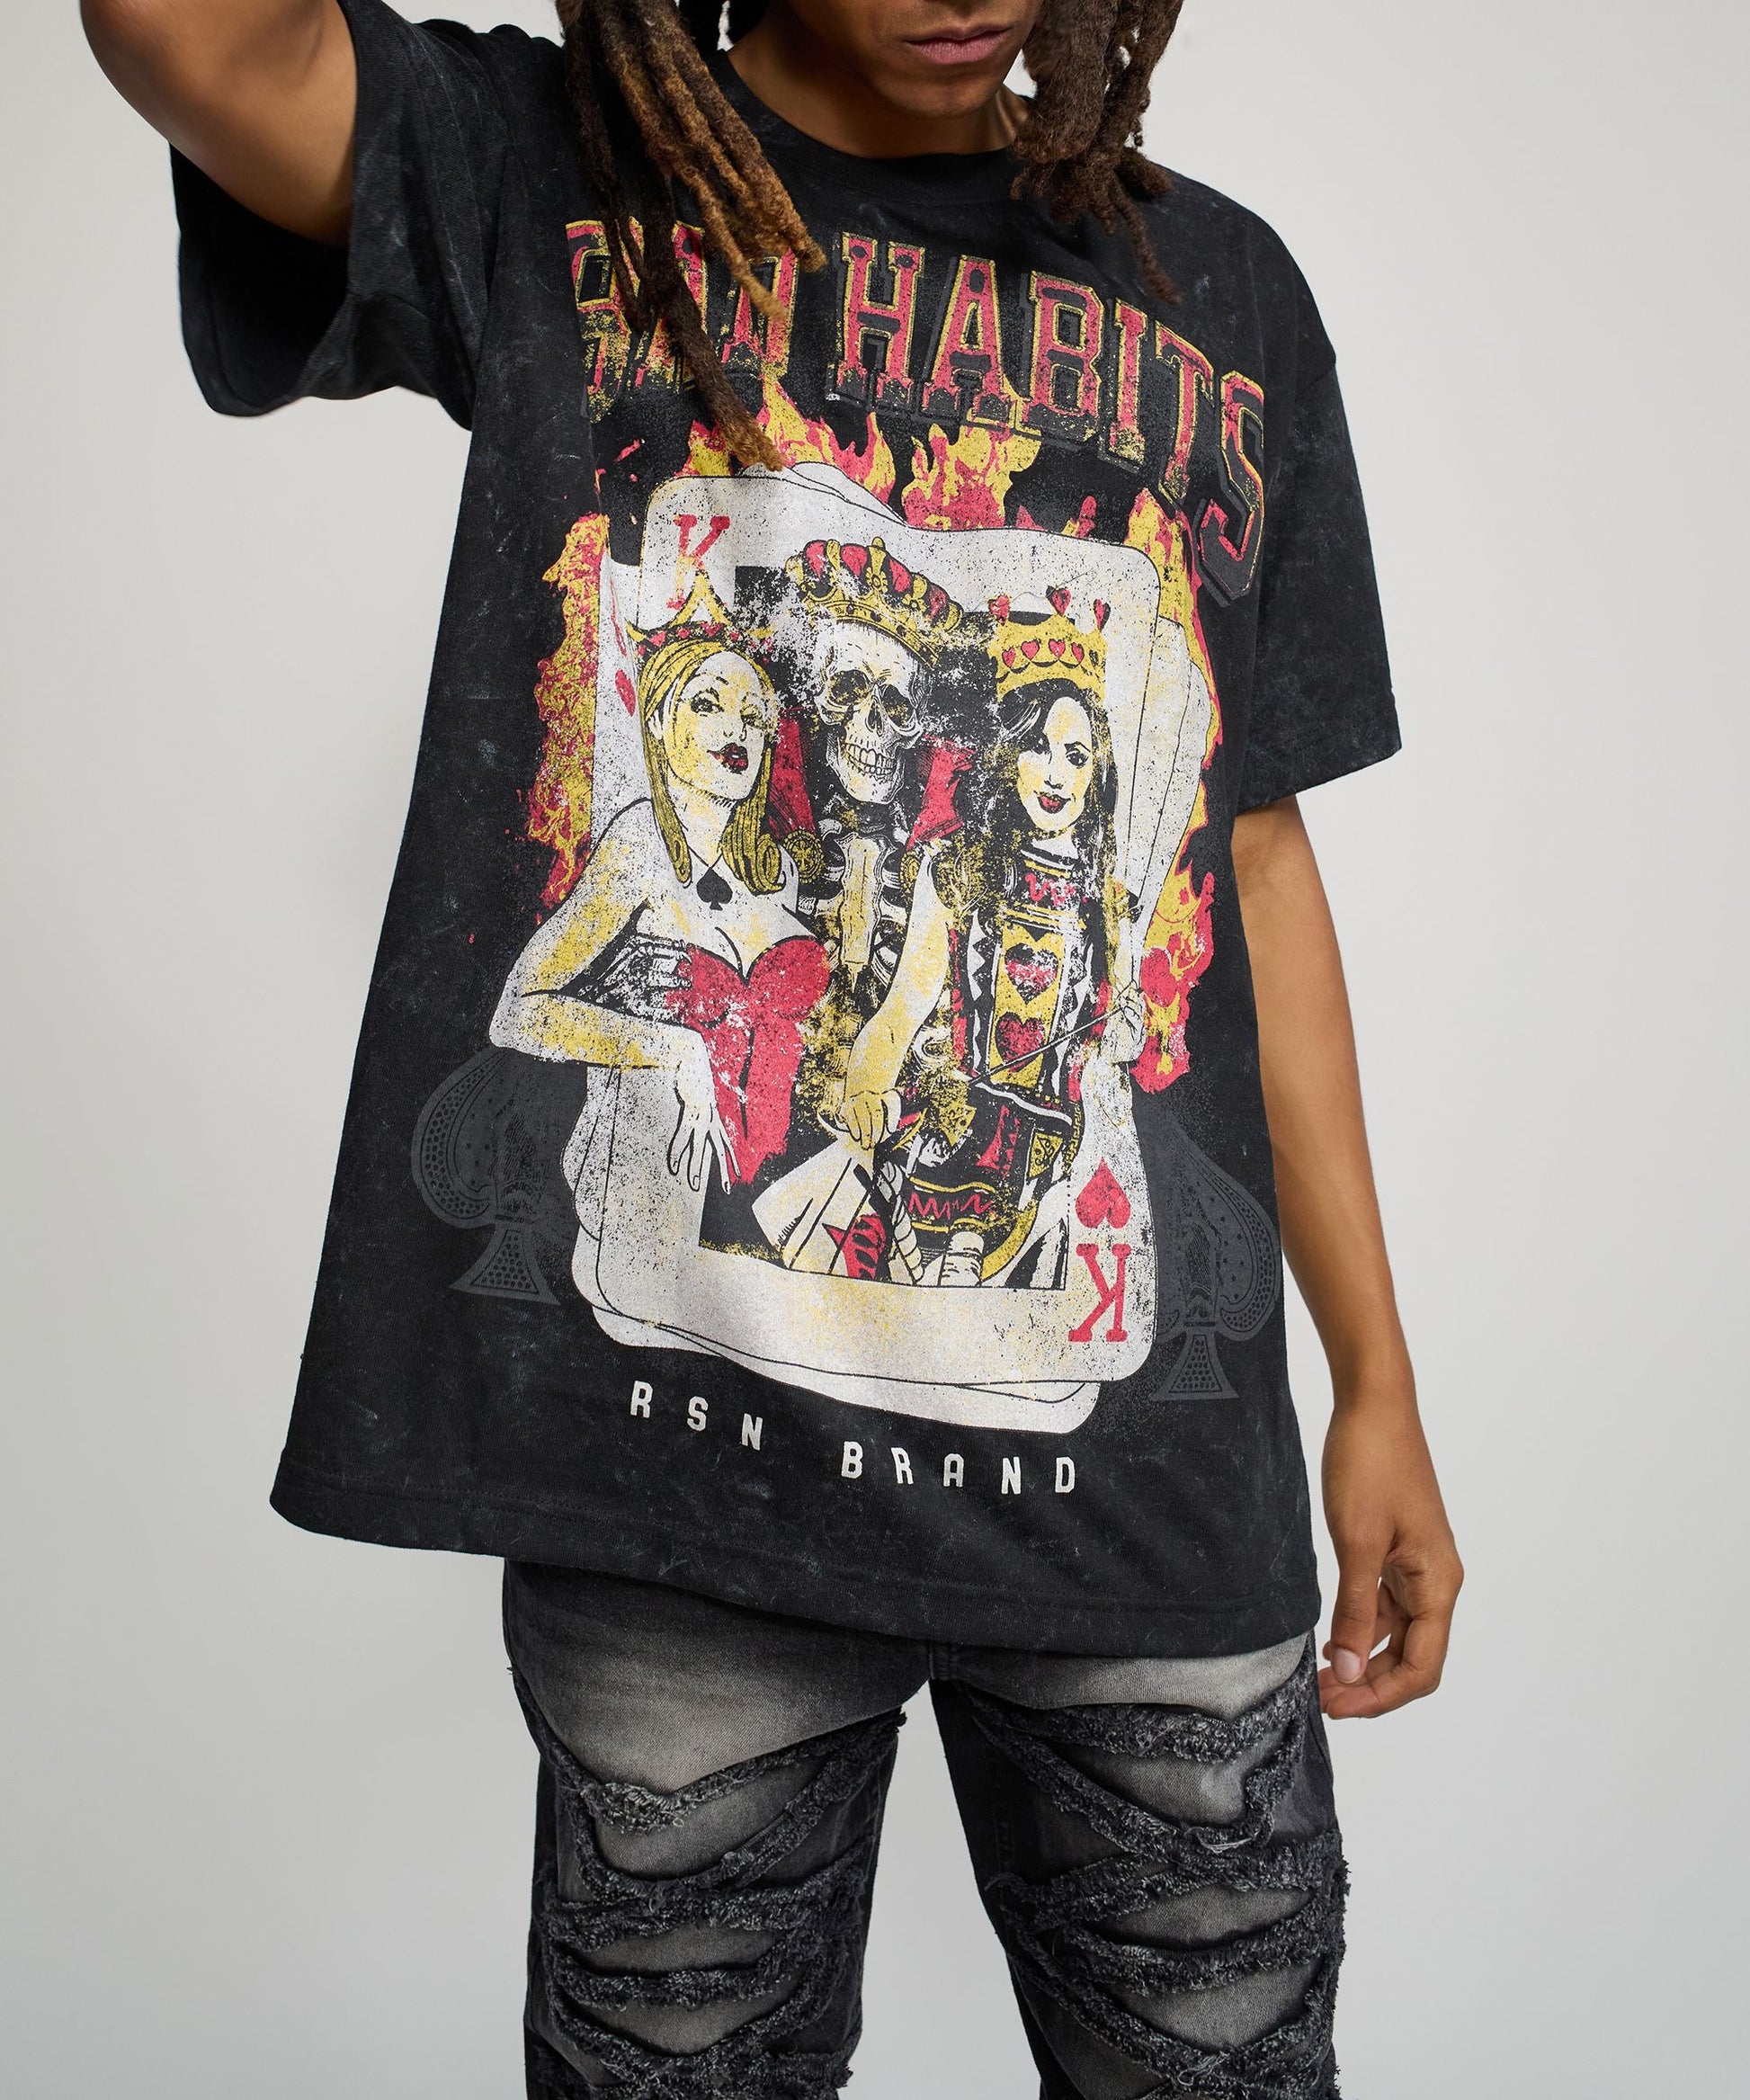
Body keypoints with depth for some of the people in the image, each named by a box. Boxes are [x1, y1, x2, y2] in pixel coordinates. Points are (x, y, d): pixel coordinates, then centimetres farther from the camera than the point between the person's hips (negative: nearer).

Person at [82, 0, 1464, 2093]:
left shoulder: (1224, 292, 12)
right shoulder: (544, 180, 5)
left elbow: (1254, 859, 12)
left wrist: (1380, 1383, 10)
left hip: (1150, 1455, 3)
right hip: (681, 1443, -2)